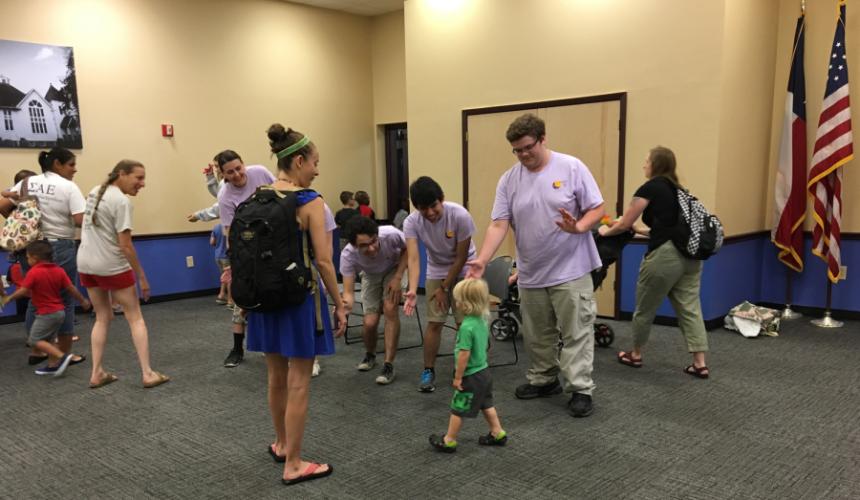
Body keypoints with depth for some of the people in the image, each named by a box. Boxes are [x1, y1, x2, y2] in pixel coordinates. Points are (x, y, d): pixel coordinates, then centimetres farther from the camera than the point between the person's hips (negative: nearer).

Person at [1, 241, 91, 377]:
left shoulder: (34, 272, -15)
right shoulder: (59, 270, 3)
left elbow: (23, 291, -13)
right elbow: (71, 289, 3)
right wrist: (83, 301, 15)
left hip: (46, 314, -8)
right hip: (60, 311, 8)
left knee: (35, 340, -2)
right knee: (47, 339, 18)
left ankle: (62, 357, -14)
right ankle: (53, 365, 18)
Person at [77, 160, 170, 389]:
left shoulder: (95, 192, 9)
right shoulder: (122, 201, -17)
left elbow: (87, 230, 16)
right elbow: (125, 246, -19)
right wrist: (142, 277, -13)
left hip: (86, 263, 8)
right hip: (112, 267, -8)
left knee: (103, 318, 17)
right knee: (135, 318, 3)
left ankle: (97, 374, 15)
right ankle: (147, 374, 2)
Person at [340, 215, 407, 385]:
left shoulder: (390, 235, -40)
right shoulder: (348, 255, -37)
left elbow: (407, 249, -16)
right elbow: (348, 291, -34)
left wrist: (398, 278, -25)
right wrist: (345, 304, -58)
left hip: (394, 269, -1)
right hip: (370, 275, 1)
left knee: (390, 309, -23)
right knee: (370, 322, -7)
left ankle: (388, 365, -11)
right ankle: (370, 355, 28)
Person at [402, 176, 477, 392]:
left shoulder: (460, 215, -28)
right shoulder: (411, 222, -22)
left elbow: (461, 258, -19)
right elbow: (413, 258, -31)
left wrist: (445, 288, -14)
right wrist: (412, 290, -48)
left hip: (463, 271, -2)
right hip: (436, 273, 2)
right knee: (434, 322, -1)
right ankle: (428, 370, 12)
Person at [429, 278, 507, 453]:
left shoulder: (466, 327, -27)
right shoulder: (482, 321, 0)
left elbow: (464, 354, -25)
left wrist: (458, 377, -16)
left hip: (471, 377, -8)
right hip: (484, 371, 8)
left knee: (457, 409, 7)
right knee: (486, 405, 23)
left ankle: (448, 441, 20)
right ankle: (498, 434, 32)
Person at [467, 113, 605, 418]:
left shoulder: (572, 168, -7)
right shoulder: (508, 180, 1)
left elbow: (597, 208, -5)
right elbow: (498, 224, -4)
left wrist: (578, 227, -26)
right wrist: (481, 261, -16)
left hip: (571, 270, -4)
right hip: (531, 274, 4)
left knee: (575, 332, 0)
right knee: (537, 335, 15)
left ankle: (580, 389, 10)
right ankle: (543, 380, 32)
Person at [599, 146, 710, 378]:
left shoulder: (649, 188, -3)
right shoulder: (675, 189, 20)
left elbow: (624, 224, 0)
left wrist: (606, 231, 19)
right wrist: (638, 229, 35)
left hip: (665, 256, -8)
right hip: (690, 256, 8)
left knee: (645, 308, 10)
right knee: (690, 308, 8)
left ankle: (635, 355, 26)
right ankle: (700, 364, 7)